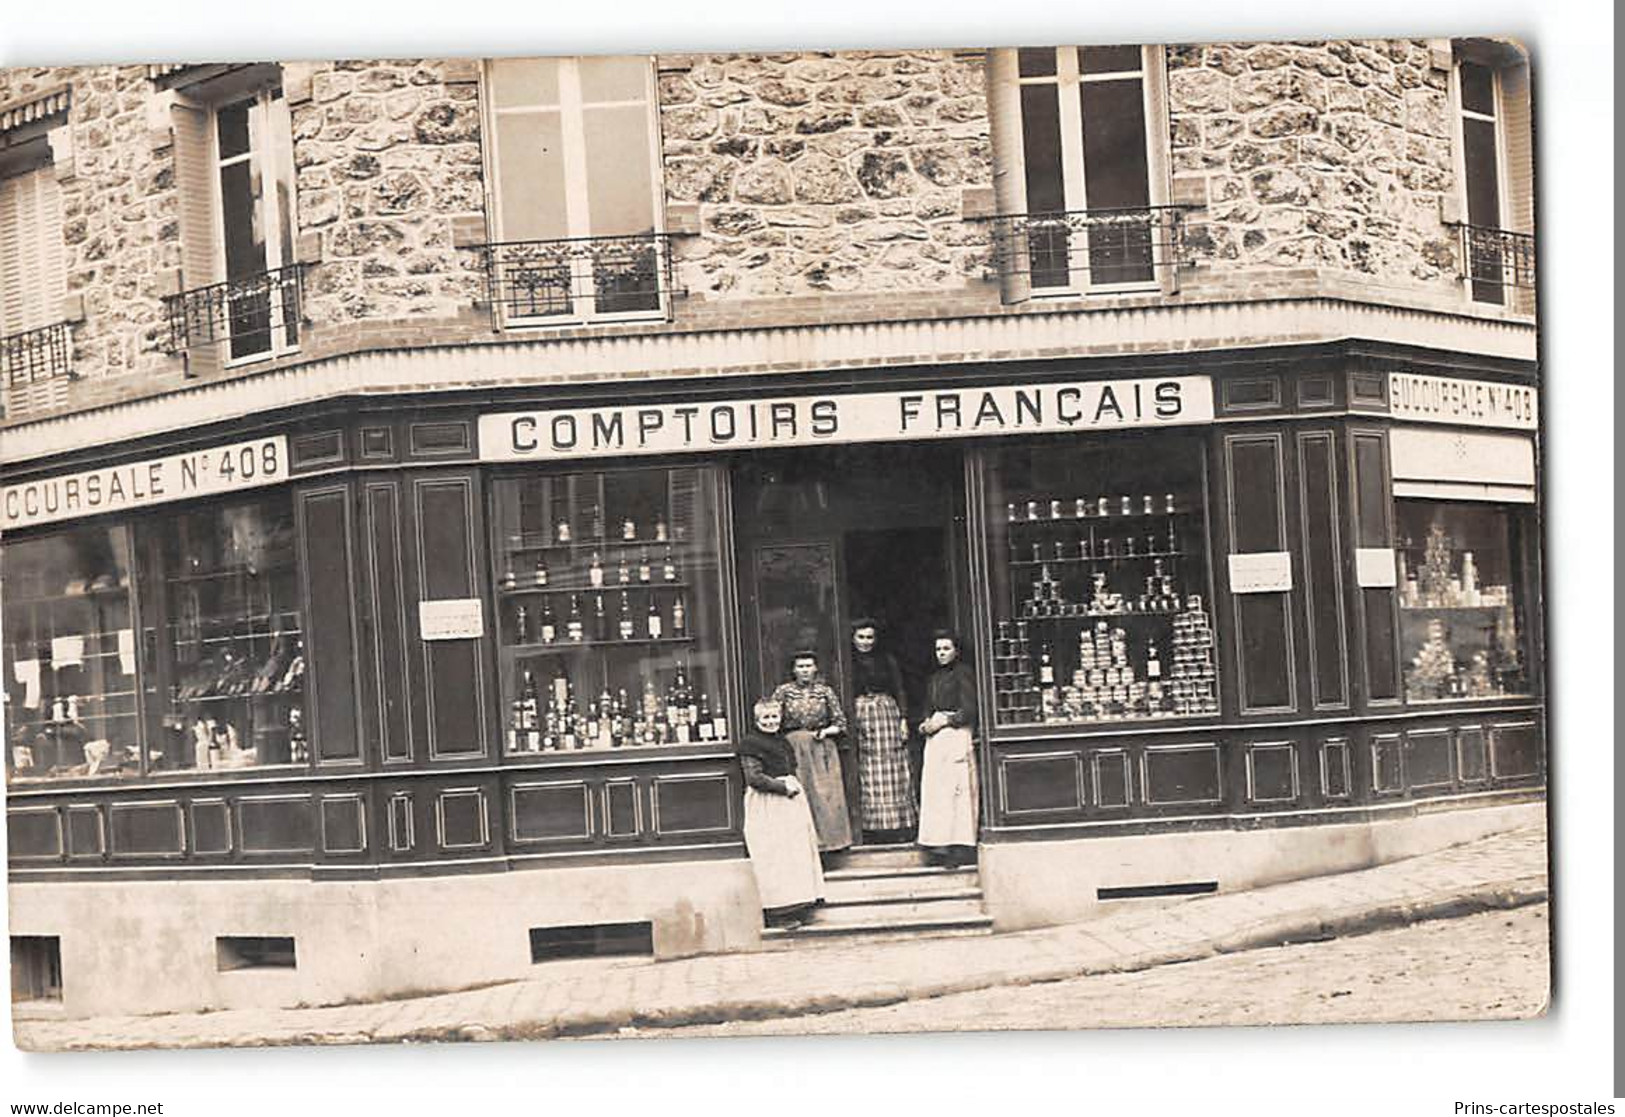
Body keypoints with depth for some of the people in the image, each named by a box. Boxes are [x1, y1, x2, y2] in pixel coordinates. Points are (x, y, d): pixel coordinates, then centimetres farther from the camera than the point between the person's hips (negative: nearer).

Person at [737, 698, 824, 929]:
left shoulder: (783, 742, 18)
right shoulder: (750, 743, -9)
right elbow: (754, 778, -16)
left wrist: (794, 785, 6)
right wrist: (783, 786, -17)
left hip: (790, 801, 9)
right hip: (766, 806, -9)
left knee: (796, 855, 9)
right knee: (774, 857, -8)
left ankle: (793, 908, 15)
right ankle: (777, 913, -4)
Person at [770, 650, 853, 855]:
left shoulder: (825, 691, 5)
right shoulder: (784, 691, 4)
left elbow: (841, 723, 9)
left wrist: (826, 731, -8)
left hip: (822, 749, 1)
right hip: (794, 749, -1)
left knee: (826, 793, -3)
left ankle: (829, 838, 4)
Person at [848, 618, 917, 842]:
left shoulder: (887, 661, 10)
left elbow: (899, 692, 10)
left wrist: (903, 720, 2)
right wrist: (848, 725, -9)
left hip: (888, 715, 2)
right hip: (860, 719, -2)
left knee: (894, 774, 1)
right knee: (868, 778, -3)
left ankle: (899, 828, 3)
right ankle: (874, 828, -1)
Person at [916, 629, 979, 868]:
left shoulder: (963, 674, -3)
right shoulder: (935, 678, 20)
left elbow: (969, 710, -9)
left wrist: (945, 720, -11)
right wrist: (926, 724, 6)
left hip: (957, 737, -7)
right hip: (935, 739, 7)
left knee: (956, 791, -10)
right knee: (935, 792, 0)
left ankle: (961, 850, -10)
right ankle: (940, 848, 0)